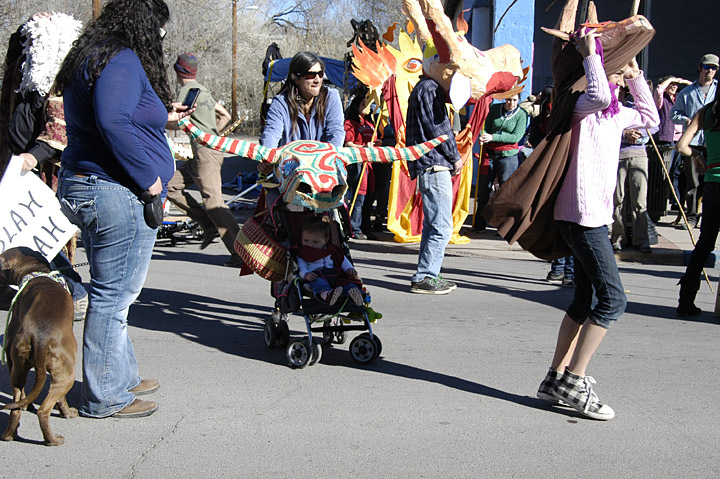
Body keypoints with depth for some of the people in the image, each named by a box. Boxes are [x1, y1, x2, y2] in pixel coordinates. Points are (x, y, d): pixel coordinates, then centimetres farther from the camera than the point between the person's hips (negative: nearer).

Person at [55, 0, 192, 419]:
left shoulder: (92, 58, 19)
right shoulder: (122, 60, -14)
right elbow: (113, 122, -28)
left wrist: (161, 118, 27)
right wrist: (148, 177, -21)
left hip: (83, 185, 11)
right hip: (118, 195, -11)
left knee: (113, 292, 19)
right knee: (114, 295, -2)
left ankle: (122, 376, 31)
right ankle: (105, 397, 7)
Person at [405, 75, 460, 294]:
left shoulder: (431, 88, 22)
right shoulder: (428, 88, -10)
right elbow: (436, 128, -16)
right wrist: (455, 158, -6)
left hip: (432, 167, 11)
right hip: (434, 166, -11)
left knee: (432, 225, 14)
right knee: (442, 227, -10)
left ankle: (427, 275, 19)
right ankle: (423, 278, -7)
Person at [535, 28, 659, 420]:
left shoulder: (614, 113, 18)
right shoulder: (581, 103, -10)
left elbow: (649, 118, 30)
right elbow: (599, 95, -33)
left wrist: (636, 76, 22)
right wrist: (589, 53, -20)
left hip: (595, 215, 10)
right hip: (581, 214, -10)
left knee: (586, 299, 12)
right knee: (613, 298, -11)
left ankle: (556, 379, 18)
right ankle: (574, 381, -5)